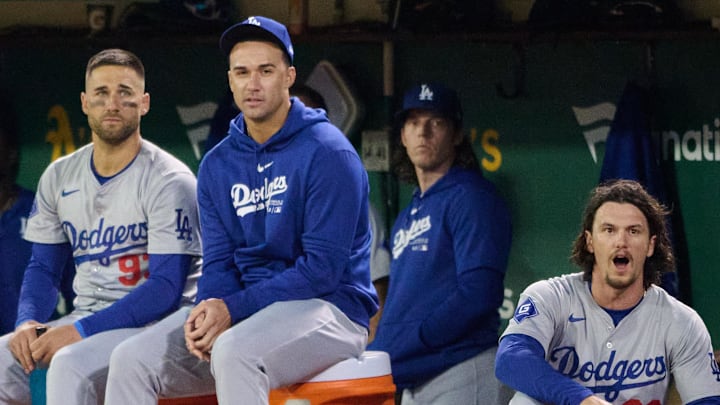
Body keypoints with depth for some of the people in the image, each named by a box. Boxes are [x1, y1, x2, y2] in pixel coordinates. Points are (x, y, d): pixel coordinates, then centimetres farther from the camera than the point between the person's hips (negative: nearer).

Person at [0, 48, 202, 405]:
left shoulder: (169, 181, -10)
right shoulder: (59, 177, 11)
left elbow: (167, 287, -17)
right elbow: (43, 266, 16)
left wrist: (81, 331, -23)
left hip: (155, 322, -6)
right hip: (85, 319, 6)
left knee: (70, 365, -34)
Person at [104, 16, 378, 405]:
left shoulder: (327, 153, -10)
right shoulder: (217, 166, 12)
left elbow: (322, 269, -15)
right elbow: (218, 263, 10)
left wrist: (233, 309, -20)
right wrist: (207, 312, -14)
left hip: (328, 308, -7)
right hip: (244, 313, 7)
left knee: (233, 350, -37)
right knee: (131, 360, -13)